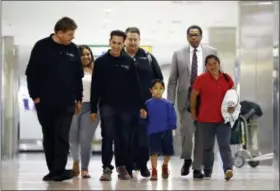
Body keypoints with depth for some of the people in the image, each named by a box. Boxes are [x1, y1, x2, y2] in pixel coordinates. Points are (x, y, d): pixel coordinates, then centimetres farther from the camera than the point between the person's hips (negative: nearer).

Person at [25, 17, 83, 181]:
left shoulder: (73, 49, 5)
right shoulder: (42, 47, -4)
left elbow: (78, 77, 12)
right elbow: (31, 73, -3)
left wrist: (79, 98, 9)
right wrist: (35, 95, -7)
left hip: (66, 102, 1)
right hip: (45, 102, -1)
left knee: (62, 137, -5)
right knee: (49, 137, 7)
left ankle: (59, 171, -7)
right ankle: (53, 170, 14)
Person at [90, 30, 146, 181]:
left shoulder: (129, 62, 6)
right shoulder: (101, 61, 1)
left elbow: (135, 85, 6)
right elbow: (95, 87, 1)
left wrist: (141, 105, 2)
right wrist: (93, 108, -2)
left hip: (126, 106, 2)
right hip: (107, 105, -1)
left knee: (124, 138, 5)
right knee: (108, 137, -5)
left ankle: (122, 166, 16)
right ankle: (107, 168, -2)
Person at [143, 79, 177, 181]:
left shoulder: (168, 104, -2)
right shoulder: (148, 104, -2)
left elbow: (172, 117, -1)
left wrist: (171, 127, -10)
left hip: (166, 132, 1)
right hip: (153, 132, -1)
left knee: (168, 152, 9)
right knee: (154, 152, -3)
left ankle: (165, 166, 37)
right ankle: (154, 171, 7)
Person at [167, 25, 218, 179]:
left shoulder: (211, 52, 6)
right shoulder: (178, 54, 8)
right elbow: (172, 80, 7)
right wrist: (170, 102, 0)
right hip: (186, 98, 0)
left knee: (201, 134, 2)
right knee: (186, 129, -12)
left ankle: (197, 168, 13)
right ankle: (187, 159, 13)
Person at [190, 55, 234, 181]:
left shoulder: (227, 78, 2)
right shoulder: (201, 79, -7)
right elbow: (193, 96, 1)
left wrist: (233, 105, 0)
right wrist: (193, 113, 4)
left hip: (224, 118, 1)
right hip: (206, 119, -1)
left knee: (225, 145, -10)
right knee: (207, 146, 10)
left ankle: (228, 169, -20)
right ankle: (207, 172, 22)